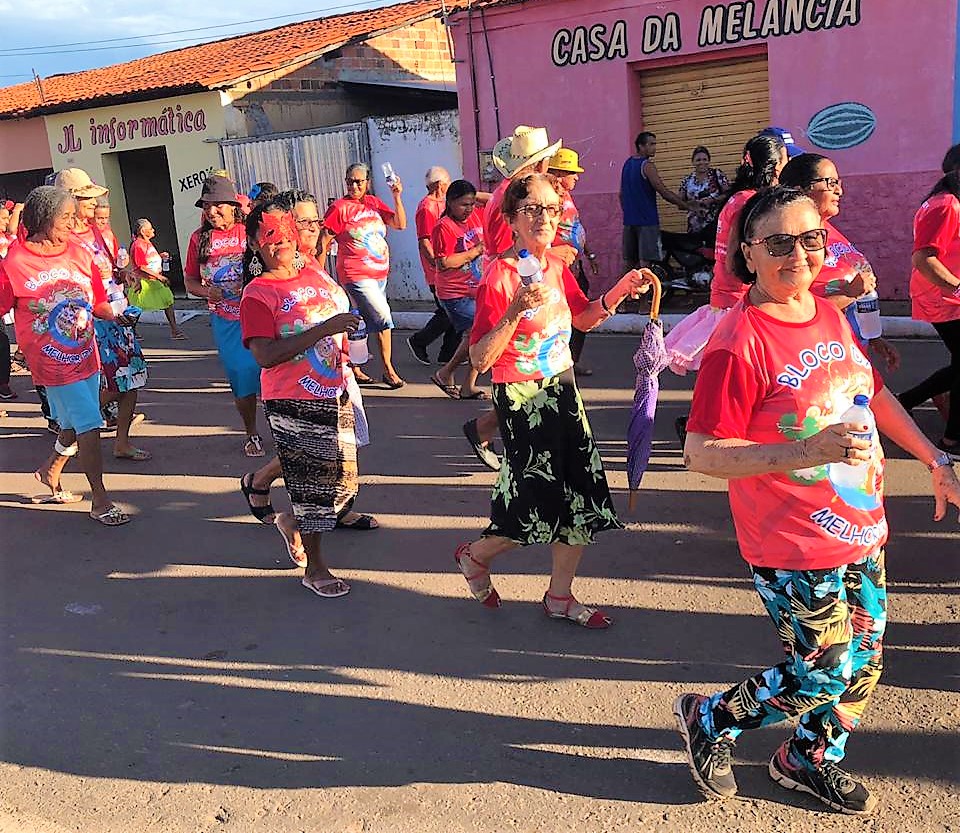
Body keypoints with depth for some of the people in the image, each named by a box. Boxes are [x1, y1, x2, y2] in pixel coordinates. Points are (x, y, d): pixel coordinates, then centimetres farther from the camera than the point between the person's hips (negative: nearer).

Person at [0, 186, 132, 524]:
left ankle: (50, 471, 47)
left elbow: (98, 304, 7)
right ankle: (100, 500, 7)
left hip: (86, 356, 6)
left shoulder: (80, 253, 1)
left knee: (73, 426, 19)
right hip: (53, 362, -5)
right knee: (89, 426, -7)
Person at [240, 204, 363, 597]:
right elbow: (265, 355, -24)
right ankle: (314, 568, 22)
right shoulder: (257, 294, -12)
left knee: (344, 480, 13)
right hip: (293, 403, -7)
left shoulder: (316, 274, 8)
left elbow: (343, 311, 27)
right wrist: (323, 330, -28)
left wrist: (348, 335, 7)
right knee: (312, 481, 3)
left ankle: (292, 521, 41)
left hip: (335, 393, 7)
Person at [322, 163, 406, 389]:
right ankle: (388, 370, -1)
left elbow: (400, 224, 7)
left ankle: (354, 369, 25)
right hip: (356, 275, -6)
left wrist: (397, 197, -4)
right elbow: (323, 243, -7)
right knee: (383, 317, -13)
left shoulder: (374, 203, 10)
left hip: (380, 274, 6)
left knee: (362, 322, 13)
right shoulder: (339, 207, -7)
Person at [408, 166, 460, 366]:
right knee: (447, 313, -6)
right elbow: (424, 242, -20)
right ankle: (418, 341, 10)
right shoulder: (427, 207, -15)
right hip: (438, 273, -9)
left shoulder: (440, 203, 16)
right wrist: (439, 265, -21)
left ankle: (449, 354, 16)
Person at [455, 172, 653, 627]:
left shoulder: (556, 266, 4)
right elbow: (480, 359, -21)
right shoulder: (499, 277, -18)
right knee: (540, 506, 0)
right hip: (521, 399, -7)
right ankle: (475, 556, 30)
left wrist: (621, 289, 5)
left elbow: (584, 318, 20)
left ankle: (560, 596, 28)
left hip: (562, 389, 7)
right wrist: (516, 311, -32)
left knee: (583, 501, 9)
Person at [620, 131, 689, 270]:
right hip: (647, 220, -8)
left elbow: (621, 194, 19)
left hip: (629, 220, 8)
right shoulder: (647, 165, -11)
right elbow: (664, 192, -14)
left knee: (629, 260, 9)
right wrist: (685, 205, -8)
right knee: (646, 259, -8)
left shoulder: (627, 164, 13)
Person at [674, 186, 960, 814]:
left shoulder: (832, 316, 5)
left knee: (864, 665, 18)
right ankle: (710, 720, 29)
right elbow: (701, 453, -23)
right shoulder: (740, 343, -21)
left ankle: (810, 758, 44)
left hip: (862, 531, 8)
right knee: (823, 677, 4)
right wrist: (808, 451, -30)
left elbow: (875, 393, 21)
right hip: (794, 548, -8)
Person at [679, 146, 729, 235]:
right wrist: (690, 203, -10)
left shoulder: (717, 174, 3)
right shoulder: (687, 180, 10)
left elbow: (728, 194, -1)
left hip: (716, 224, -3)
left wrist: (712, 200, -15)